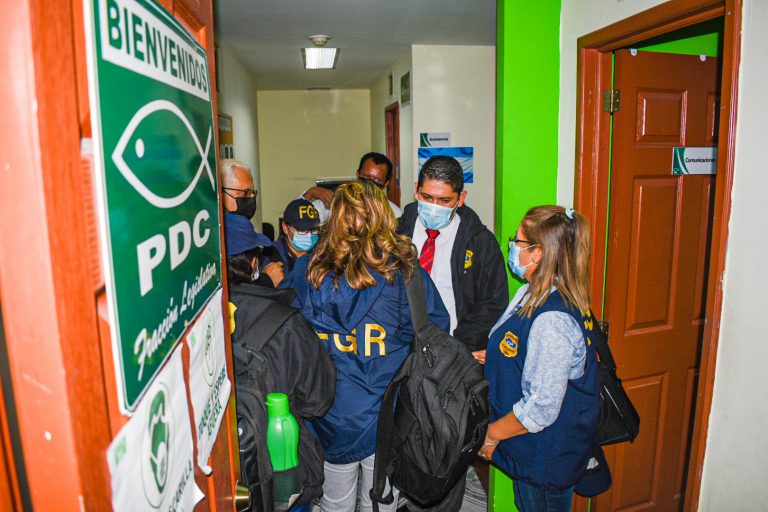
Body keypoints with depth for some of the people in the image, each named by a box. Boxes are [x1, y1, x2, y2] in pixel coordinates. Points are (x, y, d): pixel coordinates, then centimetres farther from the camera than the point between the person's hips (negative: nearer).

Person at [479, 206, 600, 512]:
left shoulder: (552, 320, -32)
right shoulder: (534, 294, -1)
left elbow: (540, 409, -29)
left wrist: (491, 434, -16)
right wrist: (487, 357, 3)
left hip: (546, 458, -9)